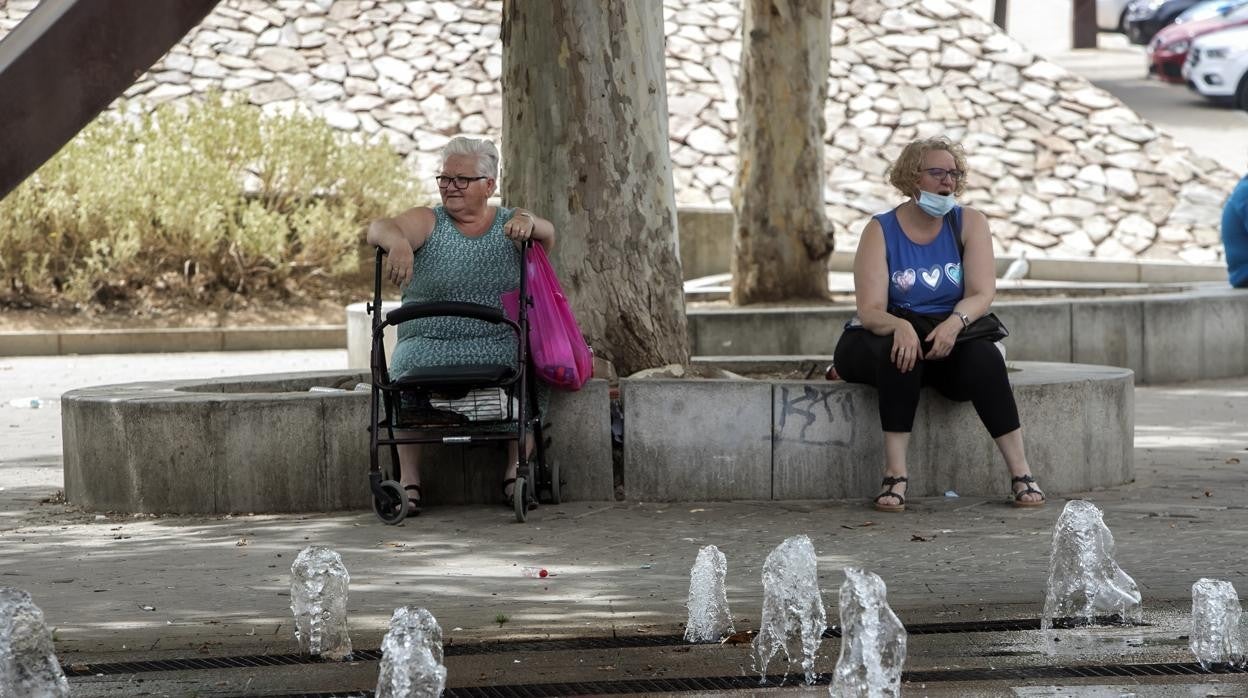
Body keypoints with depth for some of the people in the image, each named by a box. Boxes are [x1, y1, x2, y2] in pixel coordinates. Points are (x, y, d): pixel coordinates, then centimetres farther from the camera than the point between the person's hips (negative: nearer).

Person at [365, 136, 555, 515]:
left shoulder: (509, 224, 13)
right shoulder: (427, 222, 8)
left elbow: (547, 235, -7)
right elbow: (379, 228, -11)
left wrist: (528, 223, -31)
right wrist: (398, 242, -35)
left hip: (500, 348, 1)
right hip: (429, 343, -1)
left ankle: (515, 471, -15)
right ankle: (409, 479, -22)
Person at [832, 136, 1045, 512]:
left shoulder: (969, 223, 2)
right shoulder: (881, 231, -4)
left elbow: (982, 293, -10)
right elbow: (870, 310, -14)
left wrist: (954, 322, -32)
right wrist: (900, 326, -38)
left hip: (949, 340, 2)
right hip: (880, 341, -2)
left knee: (983, 355, -31)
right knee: (901, 354, -36)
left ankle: (1020, 472, -30)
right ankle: (895, 475, -37)